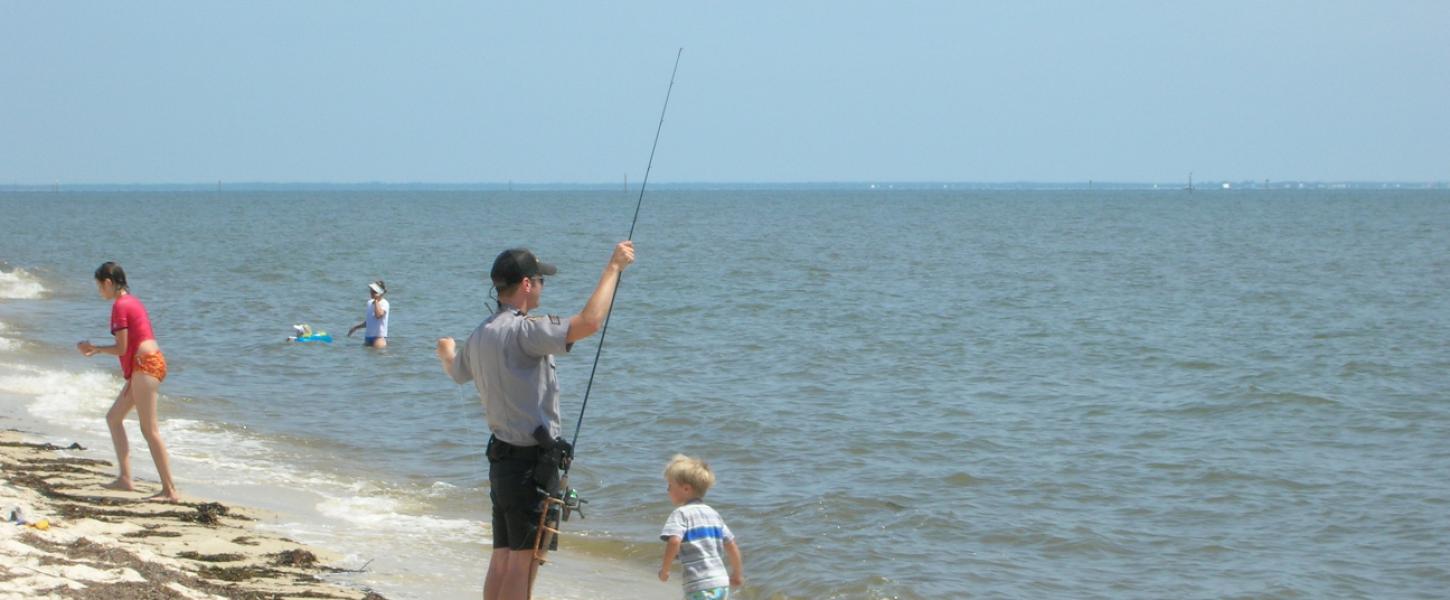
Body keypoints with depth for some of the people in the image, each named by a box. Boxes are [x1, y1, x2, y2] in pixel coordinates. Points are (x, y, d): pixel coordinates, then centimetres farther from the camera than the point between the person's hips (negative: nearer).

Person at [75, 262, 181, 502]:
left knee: (149, 430, -11)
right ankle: (125, 478, 15)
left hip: (144, 366, -10)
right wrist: (96, 350, 23)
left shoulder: (120, 306, -11)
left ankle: (170, 490, -13)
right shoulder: (132, 301, 18)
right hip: (151, 363, 10)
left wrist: (94, 348, 3)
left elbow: (122, 349, -12)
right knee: (114, 417, 18)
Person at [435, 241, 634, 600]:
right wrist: (613, 267, -18)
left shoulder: (481, 335, 11)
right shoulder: (522, 330, -18)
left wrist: (445, 352, 59)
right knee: (523, 562, -5)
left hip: (502, 459, 9)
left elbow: (455, 370, 33)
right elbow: (589, 322, -30)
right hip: (531, 463, -9)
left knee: (502, 560, 12)